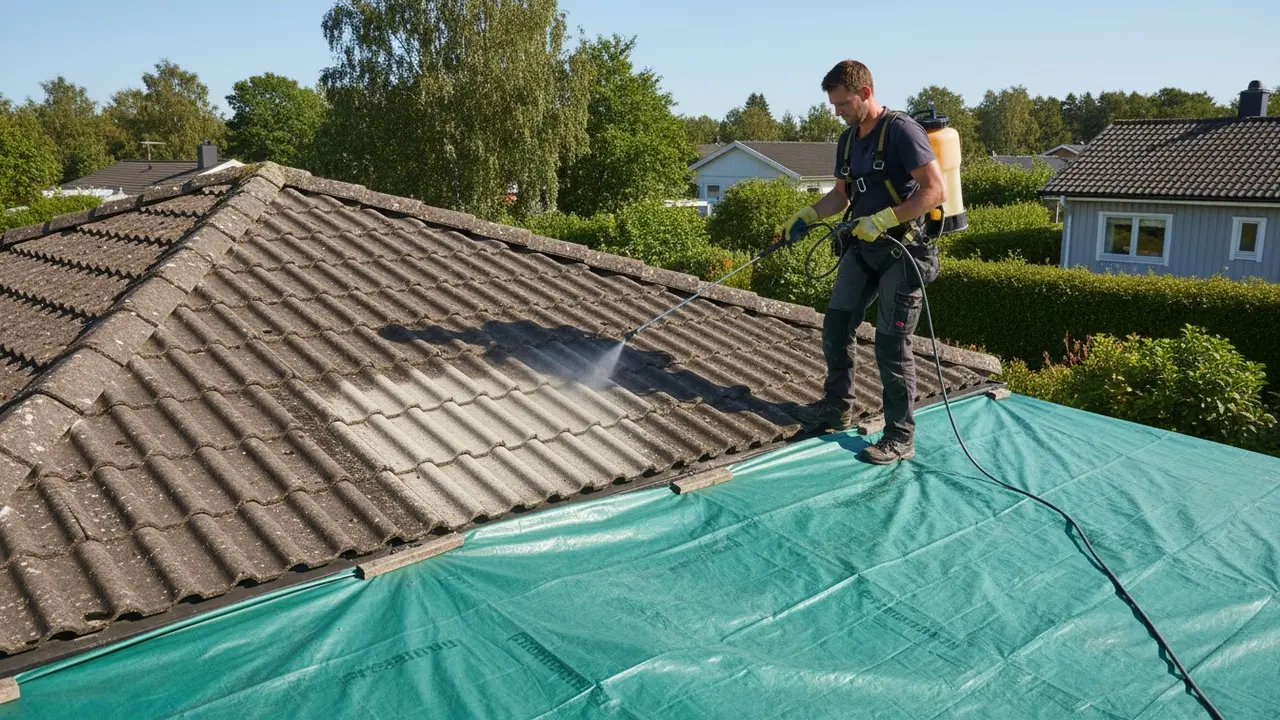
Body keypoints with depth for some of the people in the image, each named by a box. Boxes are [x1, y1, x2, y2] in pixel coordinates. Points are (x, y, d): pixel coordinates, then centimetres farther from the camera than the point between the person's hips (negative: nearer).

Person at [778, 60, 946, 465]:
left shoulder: (901, 131, -15)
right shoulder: (848, 141, 10)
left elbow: (936, 191, -20)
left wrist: (881, 220, -24)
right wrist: (806, 216, 4)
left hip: (902, 251, -8)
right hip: (862, 249, 8)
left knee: (891, 344, -5)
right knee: (836, 325, 7)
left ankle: (900, 438, 6)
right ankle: (837, 407, 24)